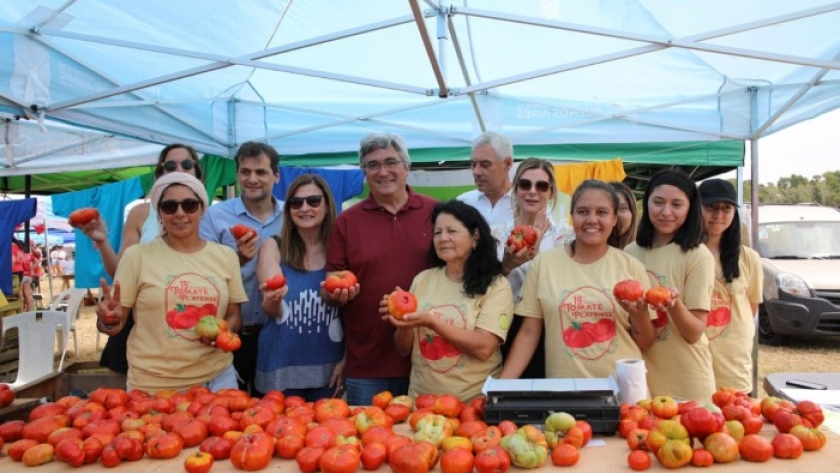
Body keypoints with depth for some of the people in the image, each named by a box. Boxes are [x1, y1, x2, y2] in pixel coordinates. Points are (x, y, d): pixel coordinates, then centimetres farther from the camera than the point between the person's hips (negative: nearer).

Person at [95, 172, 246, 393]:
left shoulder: (225, 256, 2)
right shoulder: (137, 255, -4)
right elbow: (117, 321, -1)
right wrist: (110, 320, -22)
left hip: (216, 377, 2)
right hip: (153, 385, -2)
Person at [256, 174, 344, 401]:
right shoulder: (273, 247, -4)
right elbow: (272, 311, -12)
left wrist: (346, 359, -3)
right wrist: (272, 299, -33)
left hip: (327, 367, 1)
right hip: (282, 367, -1)